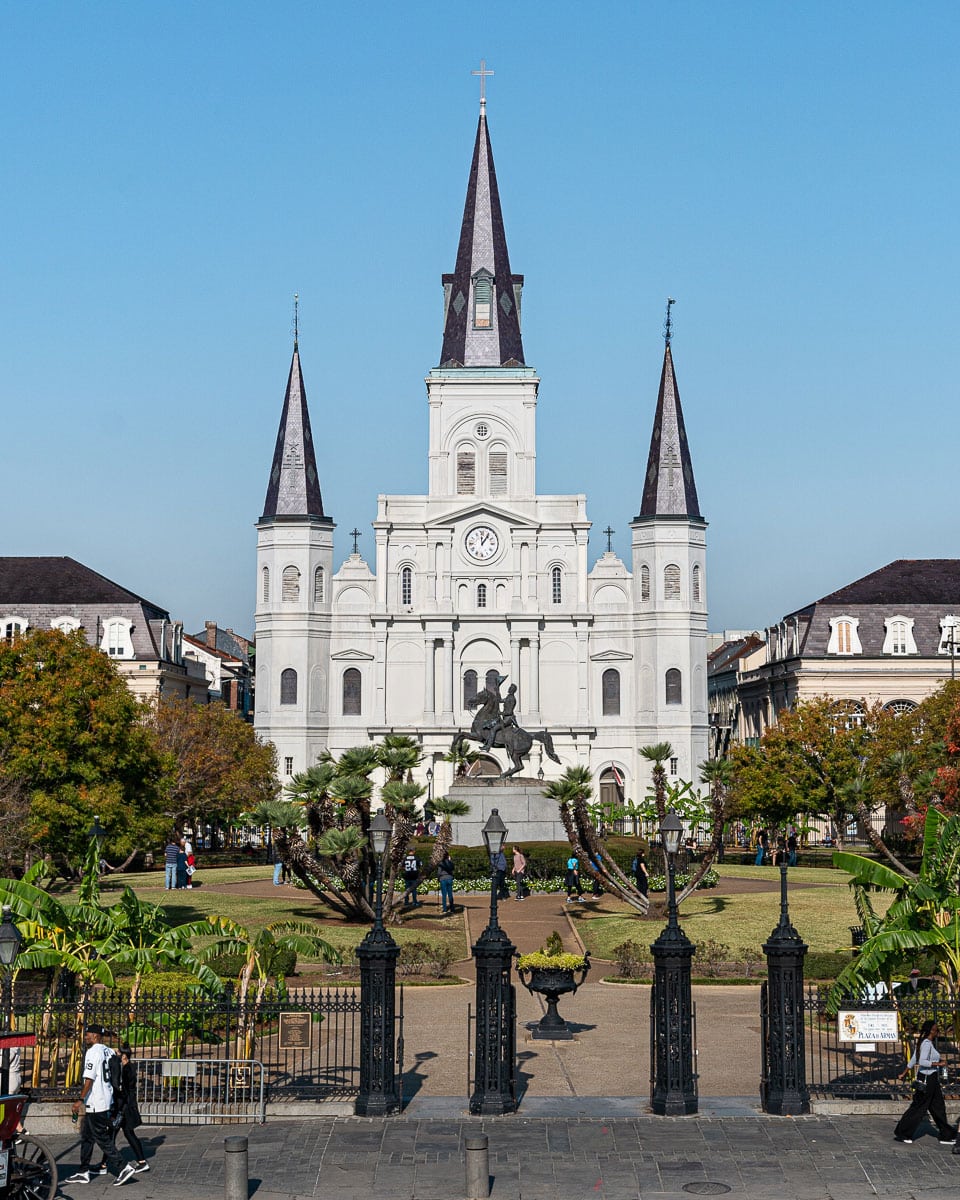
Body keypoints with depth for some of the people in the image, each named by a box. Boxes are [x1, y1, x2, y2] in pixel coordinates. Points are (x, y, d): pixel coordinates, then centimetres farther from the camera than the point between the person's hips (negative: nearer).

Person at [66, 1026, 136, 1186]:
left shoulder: (93, 1052, -14)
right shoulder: (109, 1052, 11)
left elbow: (89, 1079, -20)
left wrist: (81, 1100, -19)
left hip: (95, 1104, -9)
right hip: (107, 1101, 9)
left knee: (102, 1139, -5)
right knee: (87, 1137, 16)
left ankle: (124, 1167, -7)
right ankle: (84, 1172, 21)